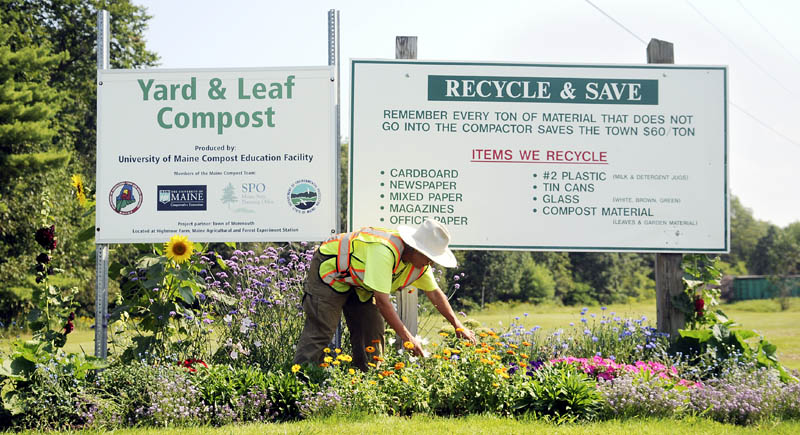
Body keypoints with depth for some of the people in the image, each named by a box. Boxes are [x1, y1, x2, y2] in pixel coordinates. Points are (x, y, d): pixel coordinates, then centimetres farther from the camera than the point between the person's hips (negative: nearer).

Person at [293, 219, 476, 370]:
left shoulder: (420, 262, -11)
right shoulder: (385, 252, -39)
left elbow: (435, 293, 3)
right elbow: (382, 300, -39)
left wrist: (458, 325, -1)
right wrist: (406, 337, -37)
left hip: (360, 284, 9)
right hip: (330, 269, -9)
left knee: (372, 332, 2)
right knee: (320, 330, -17)